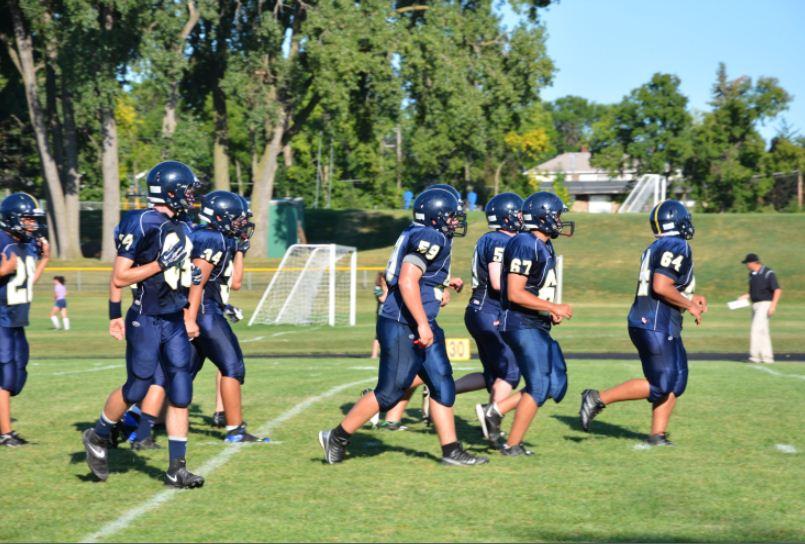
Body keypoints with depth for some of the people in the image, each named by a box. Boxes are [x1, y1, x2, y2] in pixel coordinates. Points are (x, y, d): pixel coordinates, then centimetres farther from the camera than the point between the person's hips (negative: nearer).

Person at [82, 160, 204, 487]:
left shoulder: (179, 227, 12)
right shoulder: (142, 225, -14)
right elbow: (119, 277, -13)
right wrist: (160, 264, -18)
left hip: (175, 321, 7)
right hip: (146, 320, -7)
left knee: (181, 393, 3)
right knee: (137, 388, 1)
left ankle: (177, 470, 7)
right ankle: (98, 437, 28)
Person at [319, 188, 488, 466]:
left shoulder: (420, 236, 15)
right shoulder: (430, 238, -15)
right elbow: (407, 281, -23)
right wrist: (422, 324, -24)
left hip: (418, 327, 10)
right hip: (402, 326, -10)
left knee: (443, 386, 8)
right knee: (390, 392, -4)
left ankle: (451, 451, 11)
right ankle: (337, 438, 8)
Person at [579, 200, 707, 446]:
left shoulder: (657, 248, 17)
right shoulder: (677, 247, -13)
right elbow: (661, 287, -22)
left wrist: (690, 298, 19)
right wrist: (689, 305, -10)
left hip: (643, 322, 10)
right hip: (657, 326, -10)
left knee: (676, 380, 13)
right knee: (660, 385, -8)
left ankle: (658, 435, 13)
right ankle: (600, 398, -7)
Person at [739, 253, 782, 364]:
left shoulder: (768, 274, -13)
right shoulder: (752, 275, 12)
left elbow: (778, 290, -16)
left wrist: (773, 306, -24)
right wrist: (745, 296, 7)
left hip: (765, 304, -9)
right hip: (755, 304, 9)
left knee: (756, 329, -16)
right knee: (762, 331, 9)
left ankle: (755, 355, -16)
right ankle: (767, 357, 12)